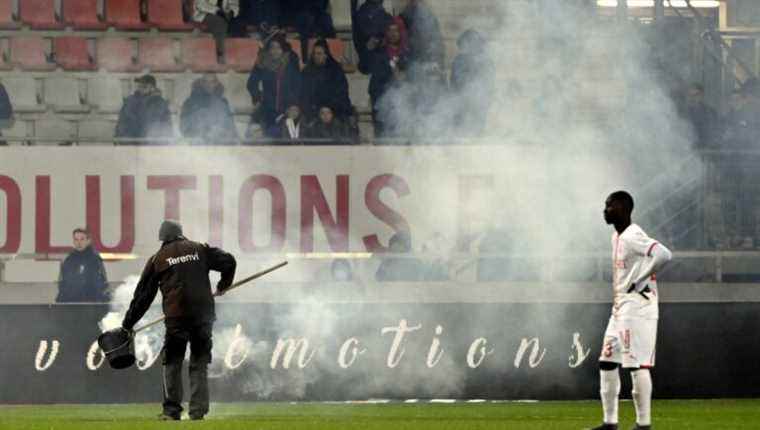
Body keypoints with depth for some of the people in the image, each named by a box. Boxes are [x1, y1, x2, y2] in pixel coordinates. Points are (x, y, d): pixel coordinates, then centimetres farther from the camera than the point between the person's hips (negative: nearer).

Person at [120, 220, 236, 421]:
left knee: (172, 363, 8)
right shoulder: (200, 250, 11)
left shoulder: (157, 259, 8)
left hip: (176, 317, -2)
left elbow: (142, 295, 10)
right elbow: (228, 261, 7)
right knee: (199, 363, 8)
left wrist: (127, 324, 16)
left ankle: (172, 410, 2)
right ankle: (198, 411, 2)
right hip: (203, 314, 2)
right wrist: (223, 285, 26)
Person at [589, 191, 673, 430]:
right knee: (607, 363, 11)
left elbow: (663, 255, -29)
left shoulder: (633, 237, -16)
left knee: (637, 364, -9)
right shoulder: (617, 237, 15)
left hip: (637, 306, -10)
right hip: (619, 308, 10)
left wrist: (639, 281, -20)